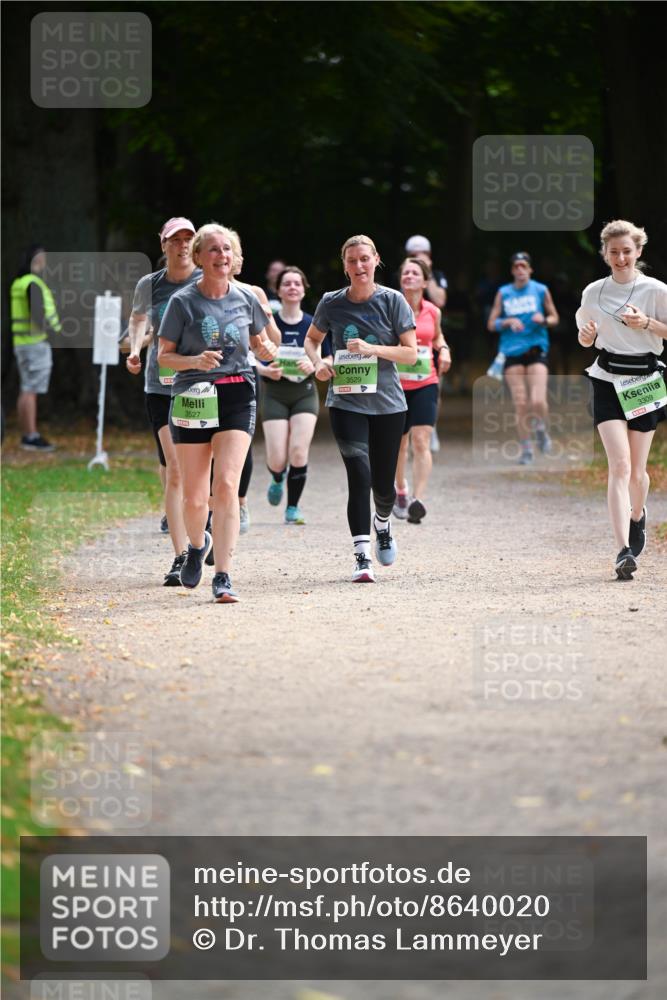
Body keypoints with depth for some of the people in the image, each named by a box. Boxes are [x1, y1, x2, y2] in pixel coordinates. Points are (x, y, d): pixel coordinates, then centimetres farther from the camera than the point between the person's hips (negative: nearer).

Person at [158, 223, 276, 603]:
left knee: (227, 486, -15)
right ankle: (198, 544, 39)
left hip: (237, 399, 0)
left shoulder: (246, 298, 3)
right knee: (195, 497, 4)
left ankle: (223, 578, -14)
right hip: (193, 399, 0)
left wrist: (268, 351, -7)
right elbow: (163, 356, 0)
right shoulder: (183, 302, -4)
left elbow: (260, 343, 17)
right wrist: (195, 361, -19)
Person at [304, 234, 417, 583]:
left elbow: (410, 353, -4)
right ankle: (362, 556, -18)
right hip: (346, 401, -1)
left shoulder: (392, 301, -3)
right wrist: (318, 362, -3)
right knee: (359, 472, -18)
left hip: (387, 402, 1)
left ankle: (382, 524, 43)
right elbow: (312, 338, 18)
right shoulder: (332, 303, 0)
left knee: (383, 484, 7)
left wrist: (373, 349, -18)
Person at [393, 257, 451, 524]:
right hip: (396, 385, 0)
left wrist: (443, 349, 3)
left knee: (421, 442, -14)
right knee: (399, 442, 13)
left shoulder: (433, 312, 2)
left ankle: (418, 500, -22)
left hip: (425, 384, 0)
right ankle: (400, 491, 38)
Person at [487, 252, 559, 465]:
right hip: (512, 352, 1)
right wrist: (508, 322, -11)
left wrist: (543, 320, -9)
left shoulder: (540, 290, 6)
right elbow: (491, 324, 8)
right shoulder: (503, 293, 8)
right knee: (520, 405, -2)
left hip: (536, 350, -1)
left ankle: (541, 429, 17)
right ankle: (526, 449, 11)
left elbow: (554, 318, 13)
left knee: (538, 401, -16)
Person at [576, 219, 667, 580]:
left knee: (636, 468, 9)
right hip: (608, 383, 0)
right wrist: (586, 335, -6)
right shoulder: (593, 292, 4)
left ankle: (637, 515, 44)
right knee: (619, 465, -14)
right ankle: (624, 550, -22)